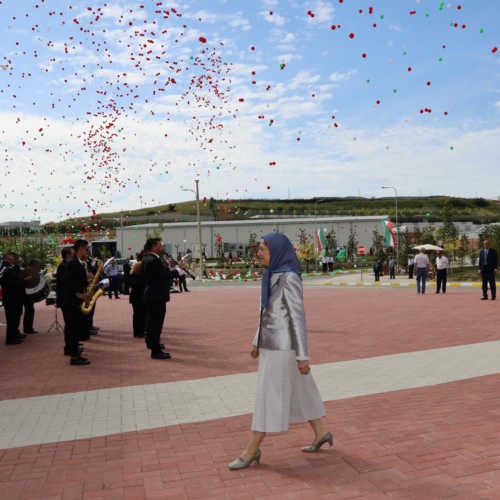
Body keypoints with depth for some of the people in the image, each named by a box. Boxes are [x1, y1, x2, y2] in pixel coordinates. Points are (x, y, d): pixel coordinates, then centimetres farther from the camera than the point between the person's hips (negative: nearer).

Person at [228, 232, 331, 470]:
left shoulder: (289, 278, -20)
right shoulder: (272, 276, 8)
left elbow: (298, 317, -20)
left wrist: (302, 356, -18)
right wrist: (257, 341, 21)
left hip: (282, 346, -10)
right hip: (273, 343, 10)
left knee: (268, 397, 0)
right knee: (298, 391, 18)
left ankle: (252, 450, 12)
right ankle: (321, 434, 32)